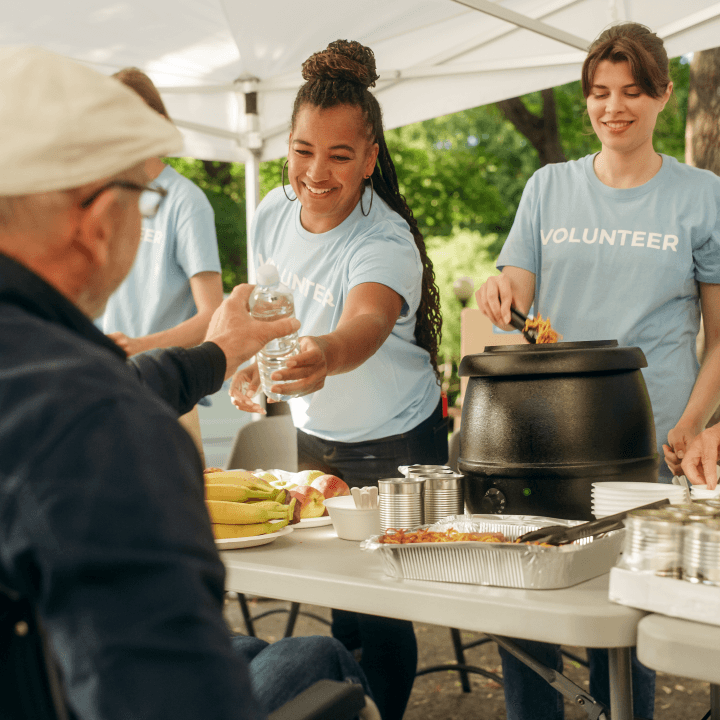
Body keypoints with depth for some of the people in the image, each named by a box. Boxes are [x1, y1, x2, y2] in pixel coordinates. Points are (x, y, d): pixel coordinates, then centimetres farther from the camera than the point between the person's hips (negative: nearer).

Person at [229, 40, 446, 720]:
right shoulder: (272, 214, -8)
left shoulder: (385, 242, -27)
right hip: (314, 435, 5)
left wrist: (325, 355, -68)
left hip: (397, 442, -5)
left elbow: (365, 326, -49)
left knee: (379, 611, 1)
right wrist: (250, 364, 0)